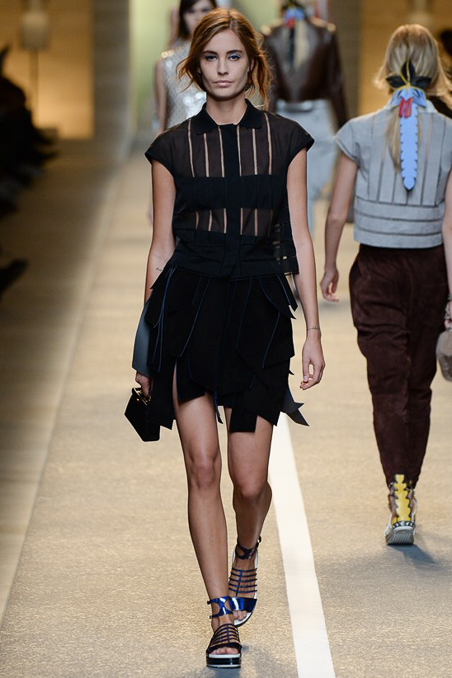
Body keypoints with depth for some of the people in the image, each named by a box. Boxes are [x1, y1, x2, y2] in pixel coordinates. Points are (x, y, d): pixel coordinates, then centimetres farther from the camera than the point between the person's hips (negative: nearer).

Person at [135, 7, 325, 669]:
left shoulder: (285, 140, 6)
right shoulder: (173, 147, 6)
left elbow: (299, 239, 6)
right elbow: (161, 246, 9)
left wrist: (313, 330, 2)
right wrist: (148, 340, 9)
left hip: (259, 308, 0)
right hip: (189, 305, 0)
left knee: (251, 479, -3)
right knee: (203, 466, -6)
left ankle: (247, 553, 33)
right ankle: (224, 616, 3)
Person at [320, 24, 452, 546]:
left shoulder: (360, 133, -8)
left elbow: (337, 214, -4)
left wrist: (328, 267, 12)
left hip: (376, 271, -1)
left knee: (388, 387, -4)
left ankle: (399, 502, -20)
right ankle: (408, 491, 28)